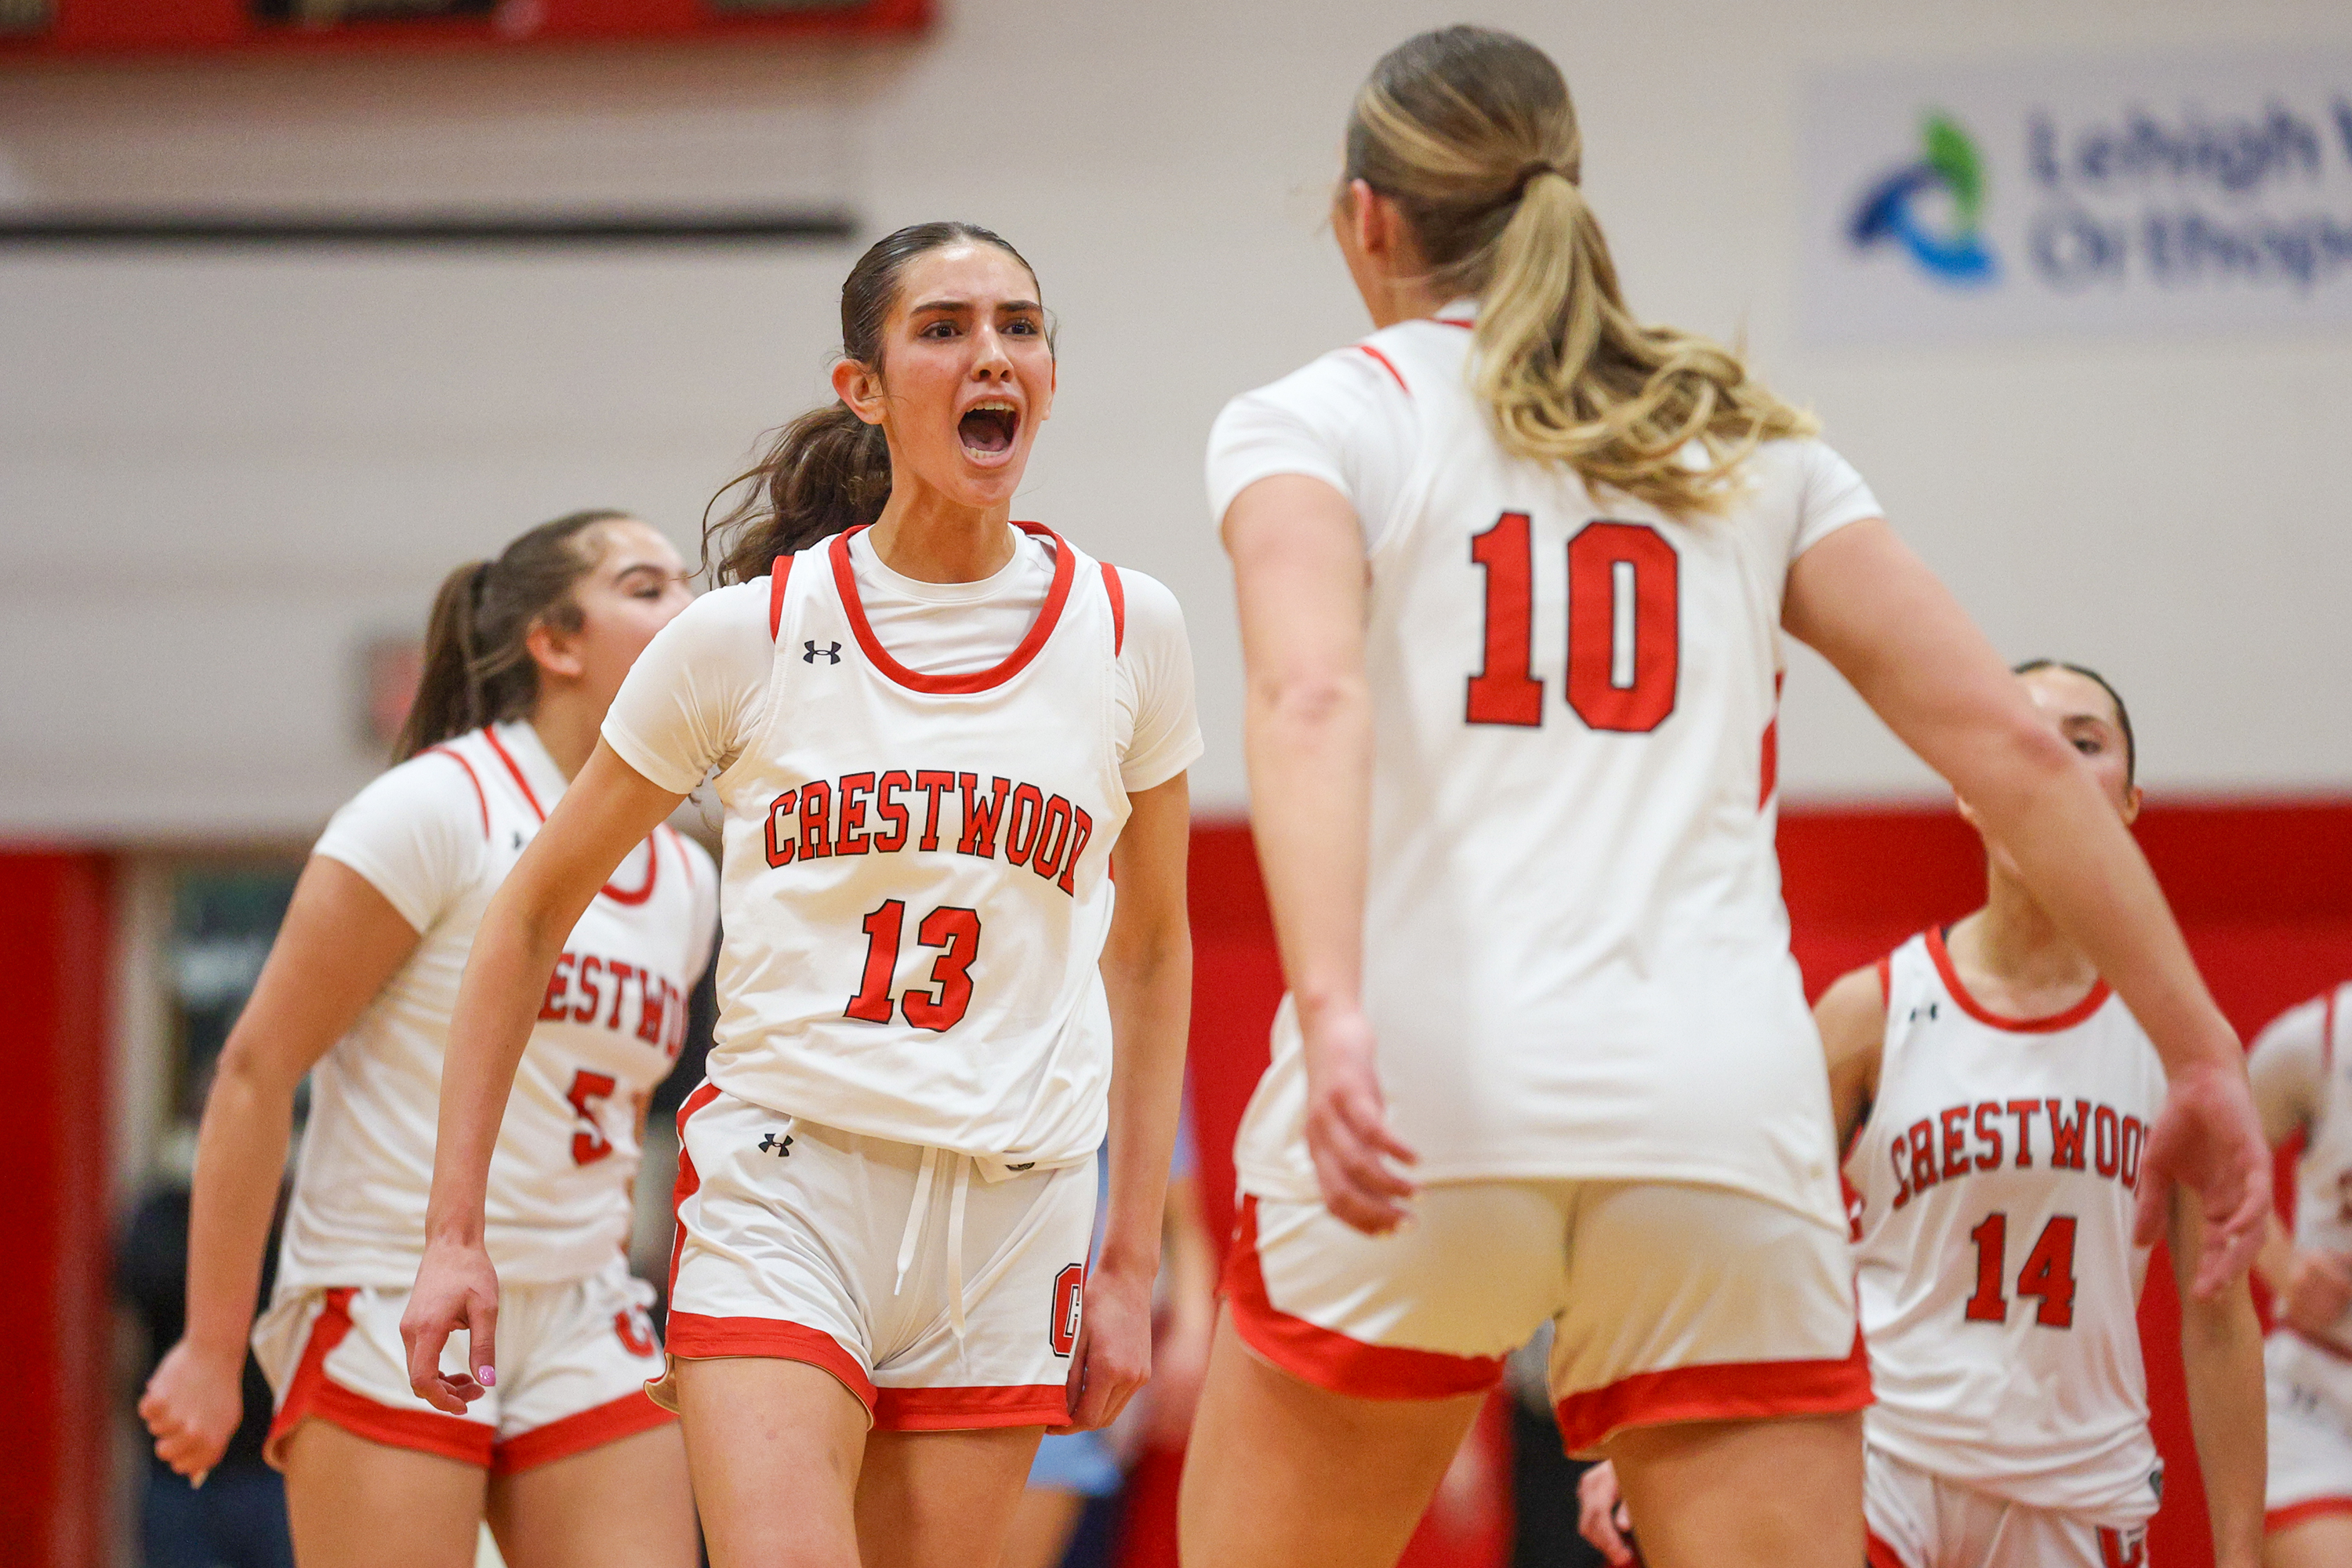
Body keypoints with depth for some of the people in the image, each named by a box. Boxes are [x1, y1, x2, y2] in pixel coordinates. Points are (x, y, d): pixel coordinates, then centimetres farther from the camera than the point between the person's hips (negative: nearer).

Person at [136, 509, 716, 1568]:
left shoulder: (686, 883, 11)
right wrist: (212, 1350, -12)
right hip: (391, 1309, -6)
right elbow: (257, 1066, -10)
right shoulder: (439, 810, -9)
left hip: (579, 1334, 6)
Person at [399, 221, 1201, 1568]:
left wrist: (1132, 1261, 11)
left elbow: (1150, 950, 16)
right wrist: (454, 1229, 3)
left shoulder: (1127, 631, 3)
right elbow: (532, 914, 7)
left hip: (1012, 1217, 2)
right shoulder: (748, 633, -2)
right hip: (780, 1189, -2)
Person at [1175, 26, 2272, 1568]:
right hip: (1725, 1115, 2)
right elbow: (2008, 741, 12)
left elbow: (1310, 701, -11)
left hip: (1430, 1096, -2)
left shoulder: (1312, 420, 10)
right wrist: (2201, 1049, 14)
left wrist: (1334, 1016, -25)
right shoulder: (1748, 443, 20)